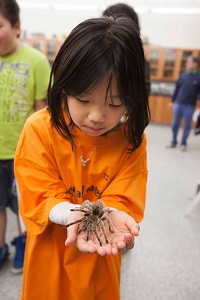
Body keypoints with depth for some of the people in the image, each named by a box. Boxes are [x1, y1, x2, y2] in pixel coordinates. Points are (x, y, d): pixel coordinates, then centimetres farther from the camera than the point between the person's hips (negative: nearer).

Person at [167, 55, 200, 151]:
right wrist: (172, 101, 13)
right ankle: (174, 142, 24)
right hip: (178, 104, 3)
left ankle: (183, 143, 22)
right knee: (175, 125, 9)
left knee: (187, 126, 7)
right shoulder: (183, 75, 5)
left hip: (190, 106, -3)